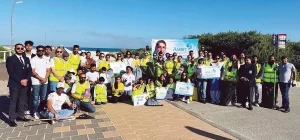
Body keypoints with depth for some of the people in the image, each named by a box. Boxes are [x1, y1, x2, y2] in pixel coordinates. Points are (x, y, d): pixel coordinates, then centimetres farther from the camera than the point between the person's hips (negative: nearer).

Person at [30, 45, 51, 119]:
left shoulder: (46, 60, 10)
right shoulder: (33, 60, -4)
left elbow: (48, 70, 8)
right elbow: (33, 72, -9)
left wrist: (45, 78, -7)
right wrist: (41, 78, -14)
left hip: (45, 82, 4)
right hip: (36, 82, -4)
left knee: (43, 97, 10)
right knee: (35, 98, 2)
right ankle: (35, 112, 9)